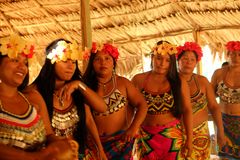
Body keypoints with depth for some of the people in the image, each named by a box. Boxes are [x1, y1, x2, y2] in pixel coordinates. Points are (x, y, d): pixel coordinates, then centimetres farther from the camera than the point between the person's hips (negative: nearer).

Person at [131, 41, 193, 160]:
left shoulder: (179, 82, -2)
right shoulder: (139, 80, -3)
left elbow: (187, 110, 0)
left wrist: (189, 139, -2)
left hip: (172, 136, 1)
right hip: (146, 137, 0)